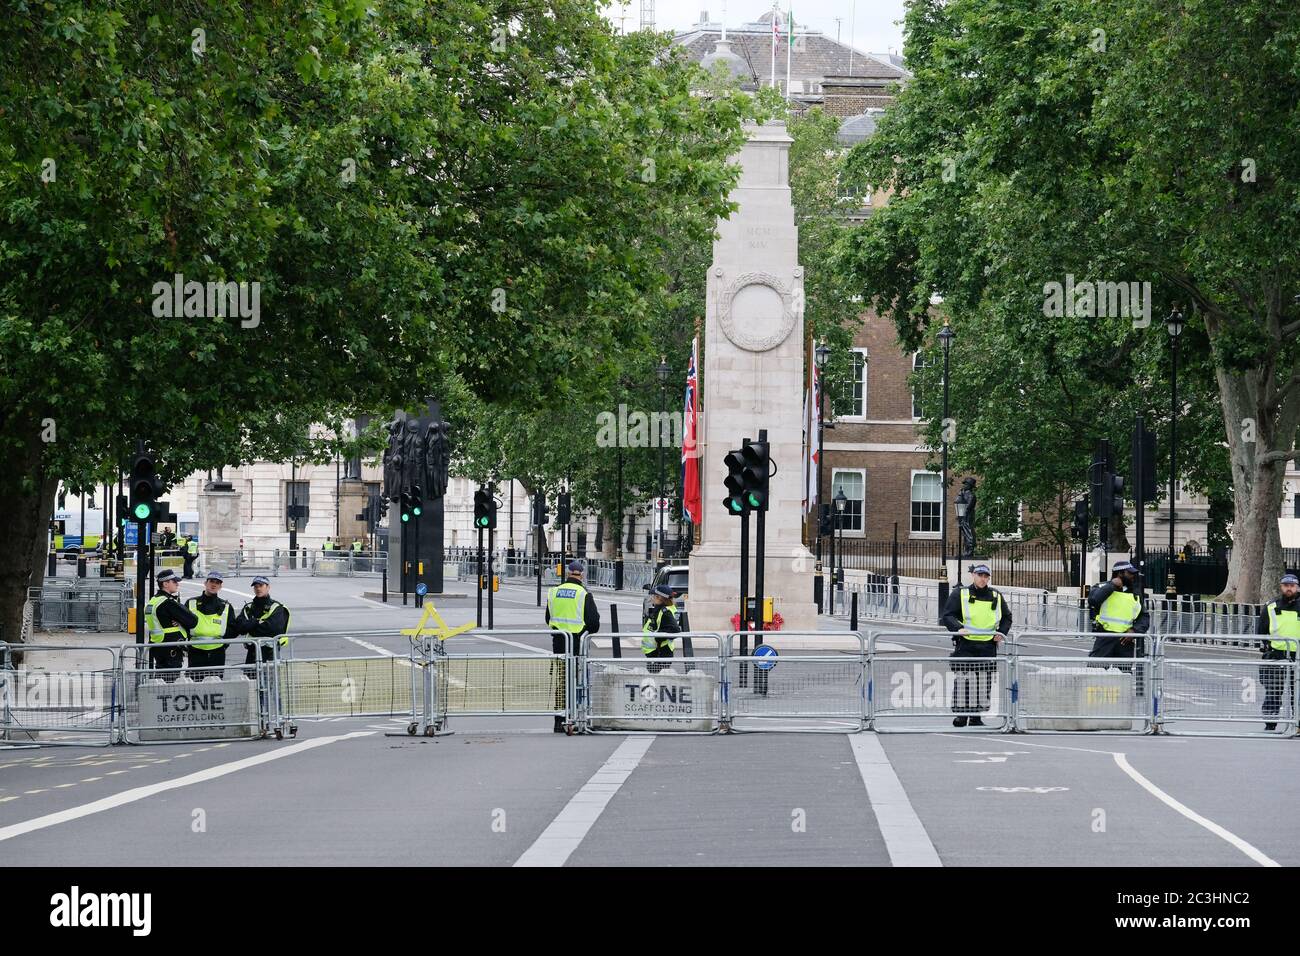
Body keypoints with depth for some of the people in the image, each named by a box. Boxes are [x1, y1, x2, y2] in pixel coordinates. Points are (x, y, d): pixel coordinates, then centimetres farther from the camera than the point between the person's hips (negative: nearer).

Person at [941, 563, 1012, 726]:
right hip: (965, 645, -4)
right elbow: (948, 615, -3)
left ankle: (976, 717, 11)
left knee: (984, 683, 4)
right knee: (963, 682, -8)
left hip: (988, 646, 4)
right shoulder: (960, 594, 1)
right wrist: (958, 628, -21)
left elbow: (1007, 617, 23)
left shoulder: (996, 597, 12)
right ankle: (960, 715, -1)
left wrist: (1002, 632, 6)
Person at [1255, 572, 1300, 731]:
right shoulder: (1271, 607, 6)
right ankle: (1270, 724, 6)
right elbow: (1260, 630, 13)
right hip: (1275, 655, 0)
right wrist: (1264, 646, 2)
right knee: (1273, 692, 0)